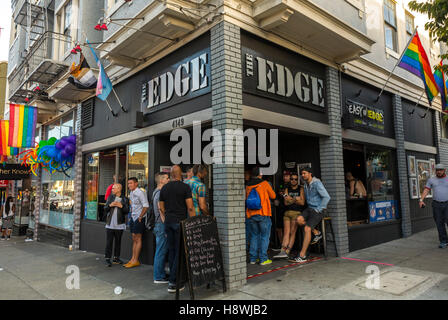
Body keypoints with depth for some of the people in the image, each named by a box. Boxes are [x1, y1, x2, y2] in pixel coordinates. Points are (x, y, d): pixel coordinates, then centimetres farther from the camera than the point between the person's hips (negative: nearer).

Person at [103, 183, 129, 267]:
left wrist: (121, 206, -17)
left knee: (118, 242, 9)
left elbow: (127, 211, -3)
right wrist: (110, 205, -10)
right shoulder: (110, 197, 9)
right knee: (109, 242, 1)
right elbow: (105, 209, 9)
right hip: (110, 224, 1)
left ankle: (116, 258, 20)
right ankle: (107, 259, 7)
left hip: (119, 225, -1)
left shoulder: (125, 199, 1)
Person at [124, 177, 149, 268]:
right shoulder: (131, 193, 13)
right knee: (134, 239, 11)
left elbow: (146, 206, -19)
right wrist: (131, 215, 15)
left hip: (139, 219, -8)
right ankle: (133, 259, 16)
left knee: (137, 239, -3)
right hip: (133, 218, 9)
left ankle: (135, 261, 2)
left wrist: (140, 217, -17)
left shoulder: (140, 192, -14)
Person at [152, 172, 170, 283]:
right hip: (162, 225, -10)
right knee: (161, 251, -3)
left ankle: (161, 274, 24)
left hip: (159, 225, 10)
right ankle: (158, 277, 4)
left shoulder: (157, 192, 16)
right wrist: (166, 227, -18)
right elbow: (161, 212, -20)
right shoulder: (160, 193, -16)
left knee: (162, 251, 15)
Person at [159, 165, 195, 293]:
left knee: (171, 250, 14)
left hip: (168, 222, 6)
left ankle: (174, 278, 23)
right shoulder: (185, 187, -8)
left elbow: (161, 208, 13)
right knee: (180, 251, -1)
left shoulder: (164, 188, 9)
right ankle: (173, 282, -1)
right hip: (180, 222, -6)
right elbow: (190, 208, -11)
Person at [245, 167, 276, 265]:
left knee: (254, 236, 13)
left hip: (251, 214, 4)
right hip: (263, 214, -4)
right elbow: (273, 196, 6)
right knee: (264, 236, 5)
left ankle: (253, 258, 17)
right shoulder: (265, 184, -4)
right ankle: (263, 259, 5)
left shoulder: (248, 186, 6)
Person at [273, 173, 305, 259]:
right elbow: (285, 202, 5)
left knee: (292, 232, -5)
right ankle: (283, 252, -10)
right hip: (287, 213, 3)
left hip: (296, 213, -3)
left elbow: (302, 202, -3)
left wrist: (291, 199, -6)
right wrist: (296, 199, -6)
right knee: (286, 232, -4)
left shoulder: (300, 189, 6)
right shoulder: (287, 189, 15)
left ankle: (287, 252, -6)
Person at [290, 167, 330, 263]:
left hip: (318, 209, -8)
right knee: (299, 219, -18)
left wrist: (318, 209, -17)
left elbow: (327, 197, -19)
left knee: (307, 229, -18)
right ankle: (317, 233, 5)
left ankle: (302, 256, -14)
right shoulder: (305, 185, 11)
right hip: (309, 208, 8)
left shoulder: (317, 183, -14)